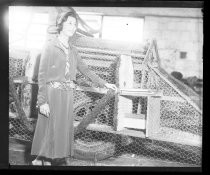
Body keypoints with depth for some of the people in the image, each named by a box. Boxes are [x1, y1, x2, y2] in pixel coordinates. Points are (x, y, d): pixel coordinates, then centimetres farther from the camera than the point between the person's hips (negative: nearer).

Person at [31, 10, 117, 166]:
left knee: (64, 128, 8)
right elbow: (42, 75, -10)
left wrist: (104, 83, 12)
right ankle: (39, 160, 11)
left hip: (68, 95, 6)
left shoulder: (72, 50, 12)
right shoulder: (50, 47, -6)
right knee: (49, 129, -3)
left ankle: (47, 160, 19)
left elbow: (85, 69, 17)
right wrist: (42, 101, -17)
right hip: (52, 93, -6)